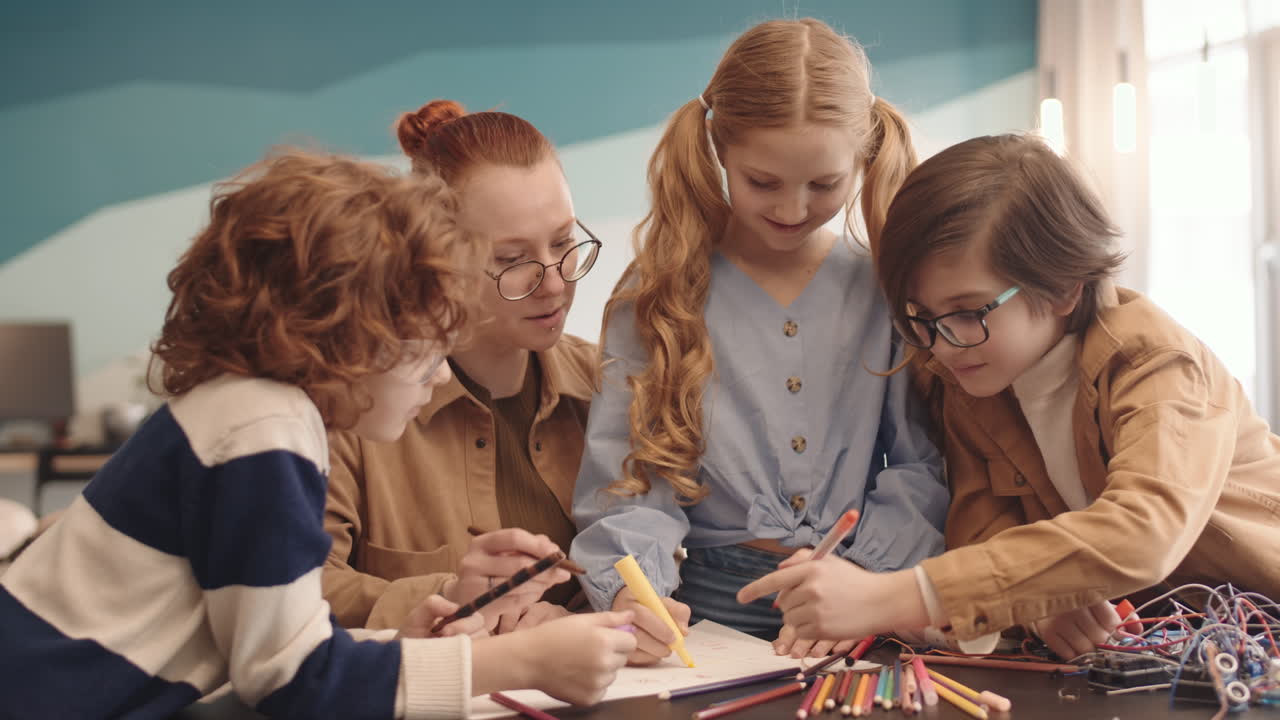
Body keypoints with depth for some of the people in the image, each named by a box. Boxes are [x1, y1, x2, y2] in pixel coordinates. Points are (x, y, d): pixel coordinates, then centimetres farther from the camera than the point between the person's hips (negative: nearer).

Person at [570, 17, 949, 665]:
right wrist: (630, 590, -21)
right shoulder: (660, 294, 3)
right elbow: (628, 478, -3)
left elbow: (921, 468, 4)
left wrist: (859, 576, -12)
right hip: (710, 610, 0)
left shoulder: (887, 292, 6)